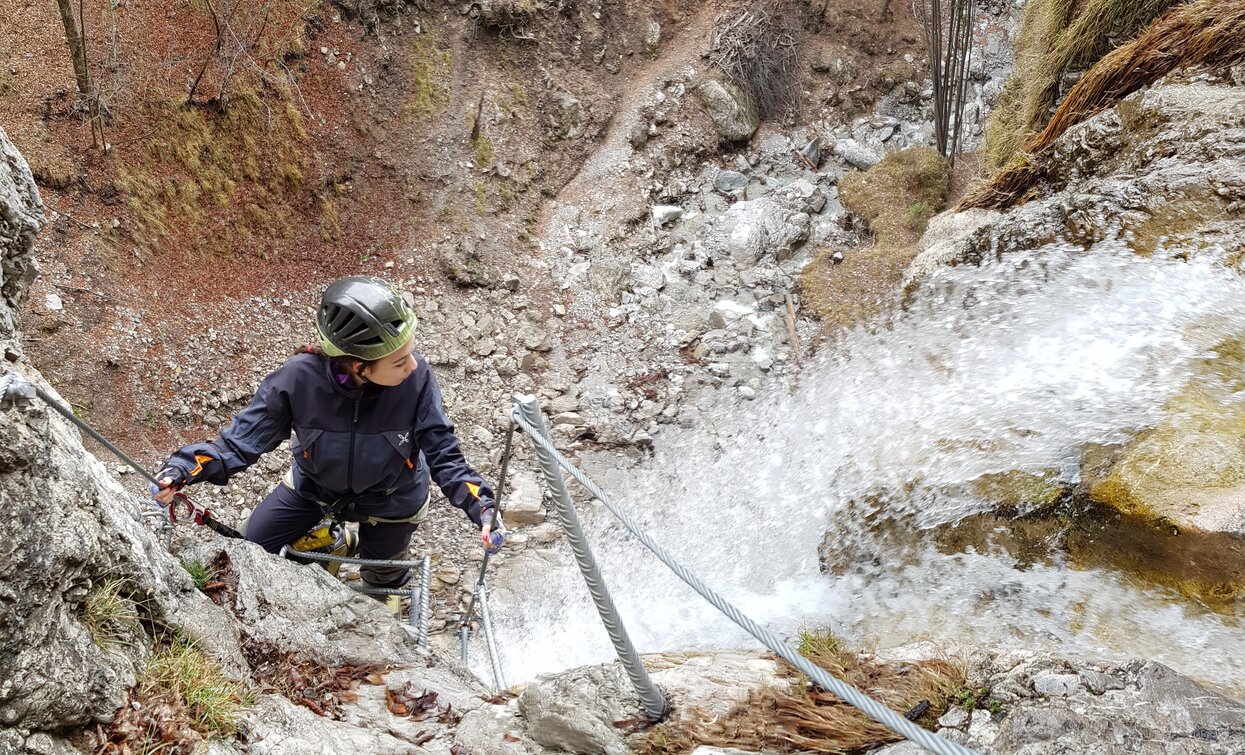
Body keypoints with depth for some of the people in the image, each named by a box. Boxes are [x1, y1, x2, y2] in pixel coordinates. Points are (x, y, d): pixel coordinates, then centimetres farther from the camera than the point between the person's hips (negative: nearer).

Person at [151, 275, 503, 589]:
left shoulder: (416, 378, -37)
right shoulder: (299, 378, -37)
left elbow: (443, 455, -27)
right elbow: (243, 440, -26)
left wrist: (481, 506, -40)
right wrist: (183, 469, -41)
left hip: (389, 498, 0)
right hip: (314, 486, 1)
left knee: (381, 579, 21)